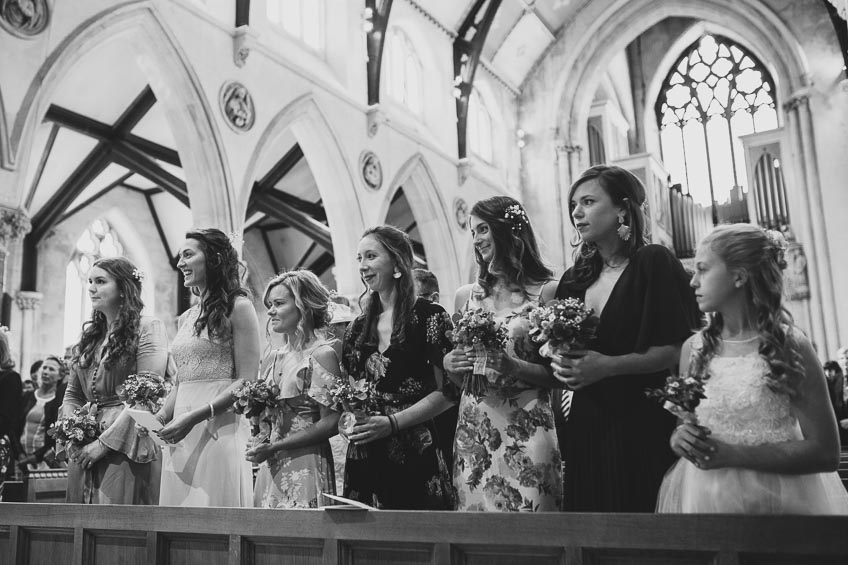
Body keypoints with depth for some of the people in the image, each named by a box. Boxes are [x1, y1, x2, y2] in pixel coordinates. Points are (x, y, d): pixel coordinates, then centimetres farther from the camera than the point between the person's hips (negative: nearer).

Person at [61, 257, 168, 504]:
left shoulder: (148, 328, -5)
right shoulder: (88, 334, 15)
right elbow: (72, 393, 18)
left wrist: (105, 441, -15)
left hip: (127, 449, -6)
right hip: (83, 453, 6)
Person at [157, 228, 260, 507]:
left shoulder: (237, 307, -4)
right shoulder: (187, 317, 18)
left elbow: (247, 381, -10)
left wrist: (195, 417, -16)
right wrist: (158, 419, 3)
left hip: (220, 428, -6)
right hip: (181, 436, 7)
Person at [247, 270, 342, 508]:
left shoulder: (322, 354, -10)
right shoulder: (277, 356, 12)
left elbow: (331, 422, -14)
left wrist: (275, 447, -16)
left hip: (304, 467, -7)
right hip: (272, 468, 7)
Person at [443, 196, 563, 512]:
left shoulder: (546, 293, -3)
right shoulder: (465, 296, 11)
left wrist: (516, 367, -18)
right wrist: (449, 363, -2)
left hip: (525, 429, -4)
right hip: (473, 429, 4)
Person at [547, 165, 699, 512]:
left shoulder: (654, 263, -5)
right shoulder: (573, 281, 12)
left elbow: (681, 349, -11)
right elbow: (557, 350, 18)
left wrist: (608, 366, -19)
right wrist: (559, 364, -4)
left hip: (644, 429, -5)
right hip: (587, 430, 5)